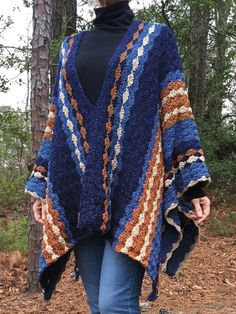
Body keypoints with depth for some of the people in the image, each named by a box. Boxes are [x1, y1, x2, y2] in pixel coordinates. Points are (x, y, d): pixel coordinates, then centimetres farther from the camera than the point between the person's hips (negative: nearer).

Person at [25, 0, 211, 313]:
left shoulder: (156, 37, 9)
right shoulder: (71, 47, 20)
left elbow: (176, 110, 2)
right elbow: (57, 118, 20)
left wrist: (194, 183, -8)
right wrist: (42, 184, 15)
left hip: (134, 183, -4)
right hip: (78, 192, 4)